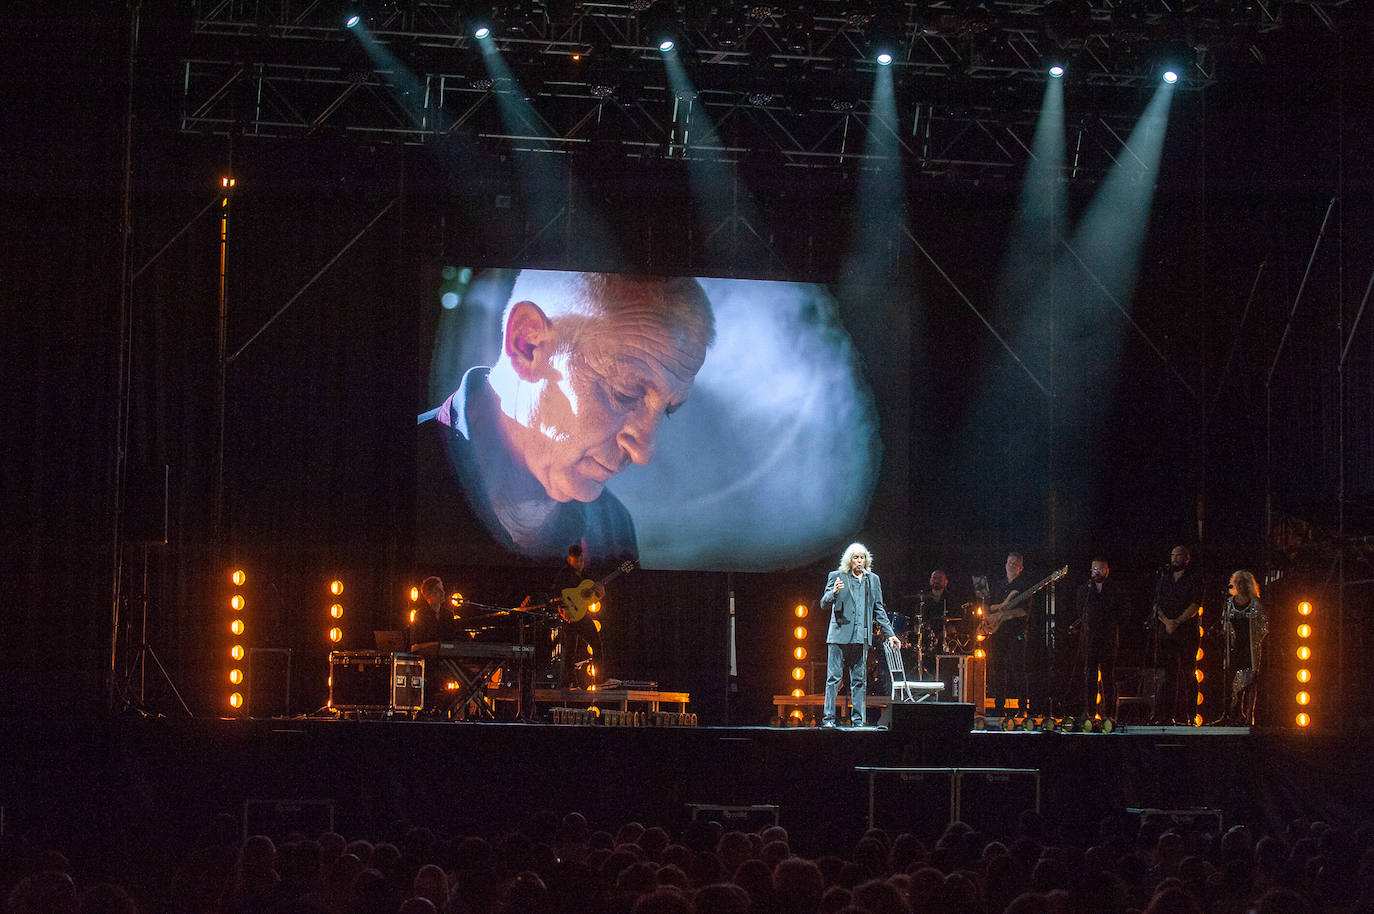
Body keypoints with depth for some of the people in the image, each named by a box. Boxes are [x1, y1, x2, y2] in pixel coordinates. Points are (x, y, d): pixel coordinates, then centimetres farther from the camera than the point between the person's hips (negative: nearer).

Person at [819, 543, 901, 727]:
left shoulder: (873, 580, 15)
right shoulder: (836, 577, 5)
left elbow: (879, 609, 18)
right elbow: (824, 604, 0)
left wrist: (889, 634, 13)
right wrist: (833, 593, -21)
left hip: (861, 636, 3)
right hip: (840, 634, -3)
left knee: (859, 680, 4)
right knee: (833, 678, -5)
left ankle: (859, 719, 7)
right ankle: (828, 718, -3)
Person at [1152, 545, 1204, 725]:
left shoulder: (1193, 580, 3)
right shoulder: (1164, 578, 15)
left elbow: (1195, 606, -6)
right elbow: (1156, 604, 9)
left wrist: (1177, 622, -15)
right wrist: (1166, 621, -8)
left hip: (1187, 632, -3)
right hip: (1165, 633, 3)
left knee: (1188, 674, -5)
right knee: (1167, 673, -1)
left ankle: (1186, 716, -3)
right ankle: (1166, 715, -1)